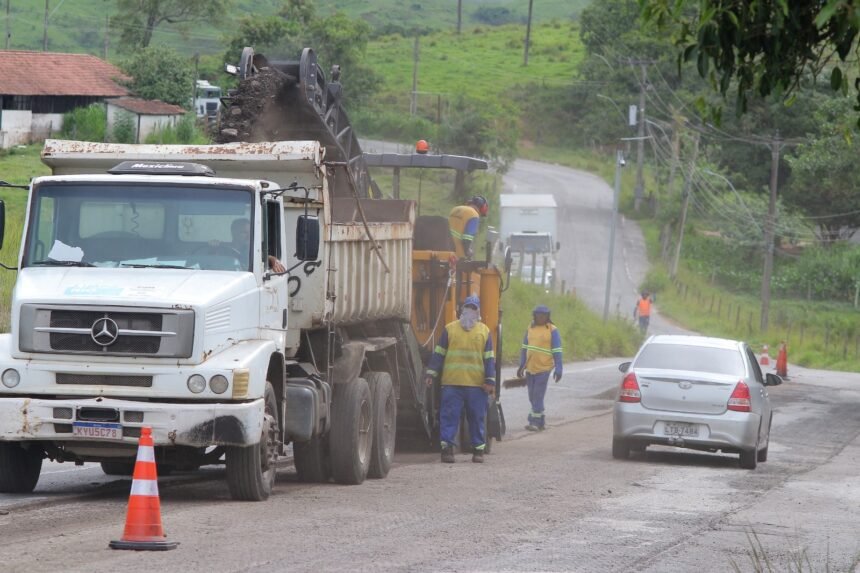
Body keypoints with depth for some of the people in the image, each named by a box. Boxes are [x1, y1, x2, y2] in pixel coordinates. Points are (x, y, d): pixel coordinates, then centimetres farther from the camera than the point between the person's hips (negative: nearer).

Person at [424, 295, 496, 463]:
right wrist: (431, 373, 0)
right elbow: (439, 353, 8)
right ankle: (447, 447, -3)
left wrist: (490, 381, 2)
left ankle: (478, 449, 13)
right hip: (452, 383, -1)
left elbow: (489, 359, 10)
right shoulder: (450, 329, 8)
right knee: (449, 416, -5)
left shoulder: (484, 331, 11)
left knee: (477, 417, 4)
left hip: (476, 385, 1)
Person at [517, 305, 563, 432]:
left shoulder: (552, 331, -4)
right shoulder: (530, 329, 11)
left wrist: (558, 369, -11)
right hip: (530, 368, 6)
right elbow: (524, 348, 16)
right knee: (532, 397, 10)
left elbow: (557, 352, -6)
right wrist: (521, 366, 14)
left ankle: (535, 422, -6)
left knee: (538, 396, -8)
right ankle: (541, 421, 21)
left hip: (543, 368, -6)